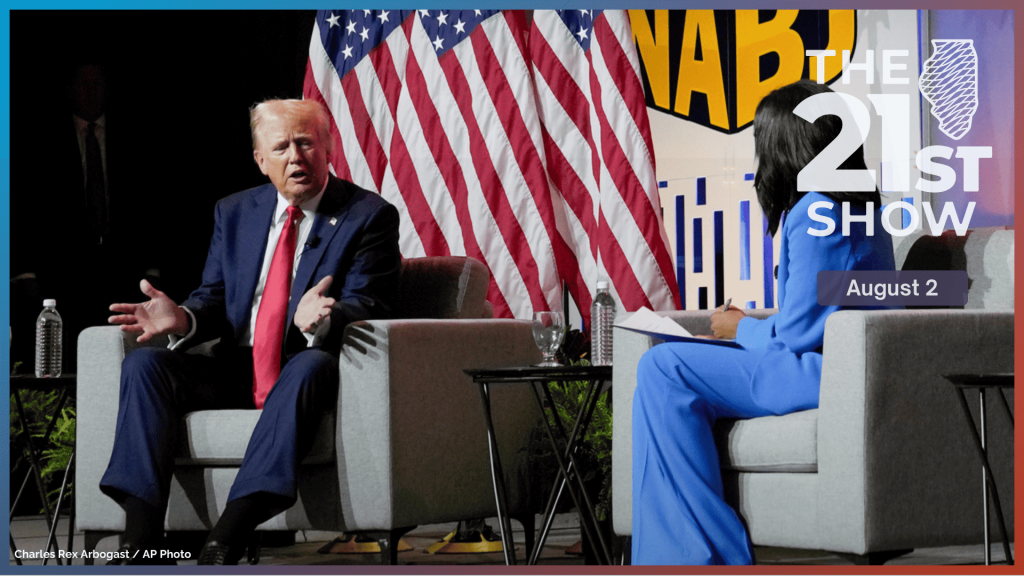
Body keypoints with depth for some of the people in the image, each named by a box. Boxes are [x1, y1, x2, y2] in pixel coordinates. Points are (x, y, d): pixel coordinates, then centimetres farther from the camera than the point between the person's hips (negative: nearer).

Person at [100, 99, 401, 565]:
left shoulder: (369, 216, 0)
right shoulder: (234, 212, 15)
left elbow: (366, 304, -11)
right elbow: (215, 299, 13)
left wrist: (322, 319, -35)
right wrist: (183, 319, -13)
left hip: (311, 367, -4)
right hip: (236, 369, 5)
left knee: (311, 365, -39)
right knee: (144, 362, -19)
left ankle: (226, 542, -49)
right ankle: (139, 541, -31)